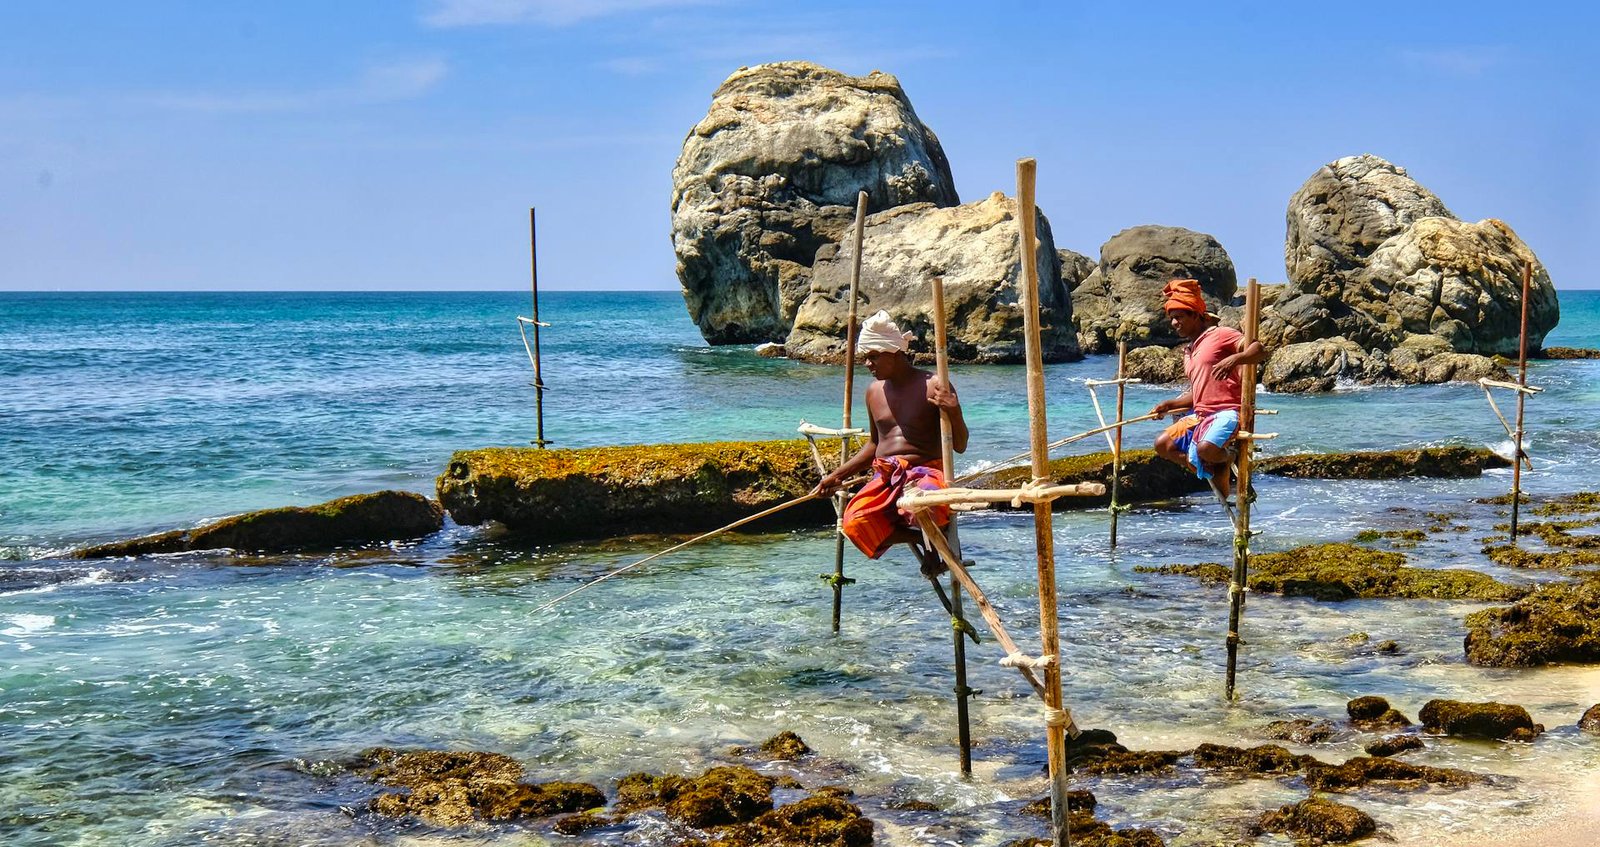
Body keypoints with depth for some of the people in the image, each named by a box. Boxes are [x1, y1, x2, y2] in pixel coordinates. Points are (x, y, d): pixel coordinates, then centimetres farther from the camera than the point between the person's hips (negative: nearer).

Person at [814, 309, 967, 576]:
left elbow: (960, 446, -5)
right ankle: (922, 540, -6)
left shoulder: (933, 387, -5)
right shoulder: (875, 391, 14)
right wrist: (837, 476, 23)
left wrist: (954, 412, -23)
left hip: (925, 473, -5)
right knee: (854, 523, -27)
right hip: (885, 479, 5)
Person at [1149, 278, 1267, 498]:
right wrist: (1170, 405, 16)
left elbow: (1259, 350, -17)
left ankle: (1227, 458, 2)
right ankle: (1213, 470, -1)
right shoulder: (1188, 350, 22)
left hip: (1226, 412, -9)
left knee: (1206, 448, -35)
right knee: (1162, 445, -3)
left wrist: (1234, 359, -34)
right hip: (1200, 414, 9)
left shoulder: (1221, 335, -4)